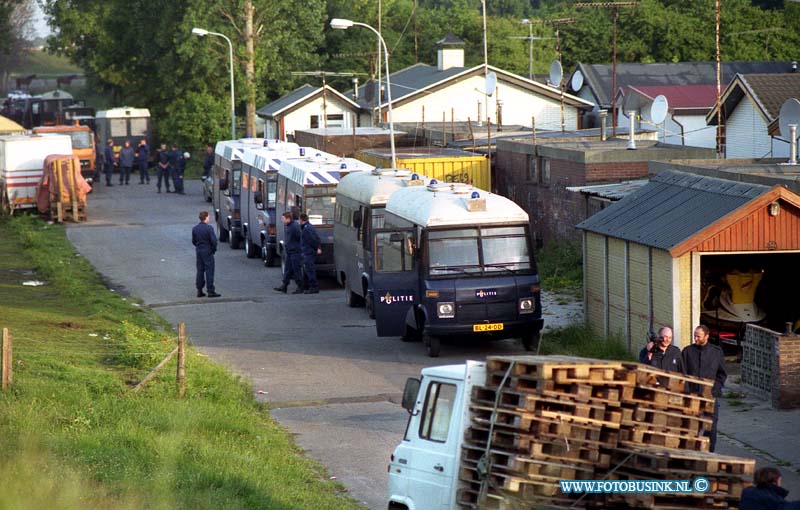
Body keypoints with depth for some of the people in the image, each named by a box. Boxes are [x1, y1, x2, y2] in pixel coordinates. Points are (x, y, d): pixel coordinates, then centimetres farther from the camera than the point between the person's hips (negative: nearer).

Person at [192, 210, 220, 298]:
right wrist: (214, 249, -1)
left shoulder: (195, 228, 4)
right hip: (207, 251, -6)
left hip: (198, 251, 6)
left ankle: (199, 291, 13)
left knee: (200, 271, 12)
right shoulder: (209, 228, -16)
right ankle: (210, 291, -4)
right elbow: (214, 240, -17)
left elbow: (193, 241, 9)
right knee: (209, 271, -3)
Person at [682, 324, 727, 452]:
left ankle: (709, 453, 6)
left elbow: (722, 374, 11)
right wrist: (686, 390, -4)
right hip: (692, 394, 0)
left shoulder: (717, 351, 7)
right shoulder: (687, 351, 6)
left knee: (711, 427, -1)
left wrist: (715, 388, -2)